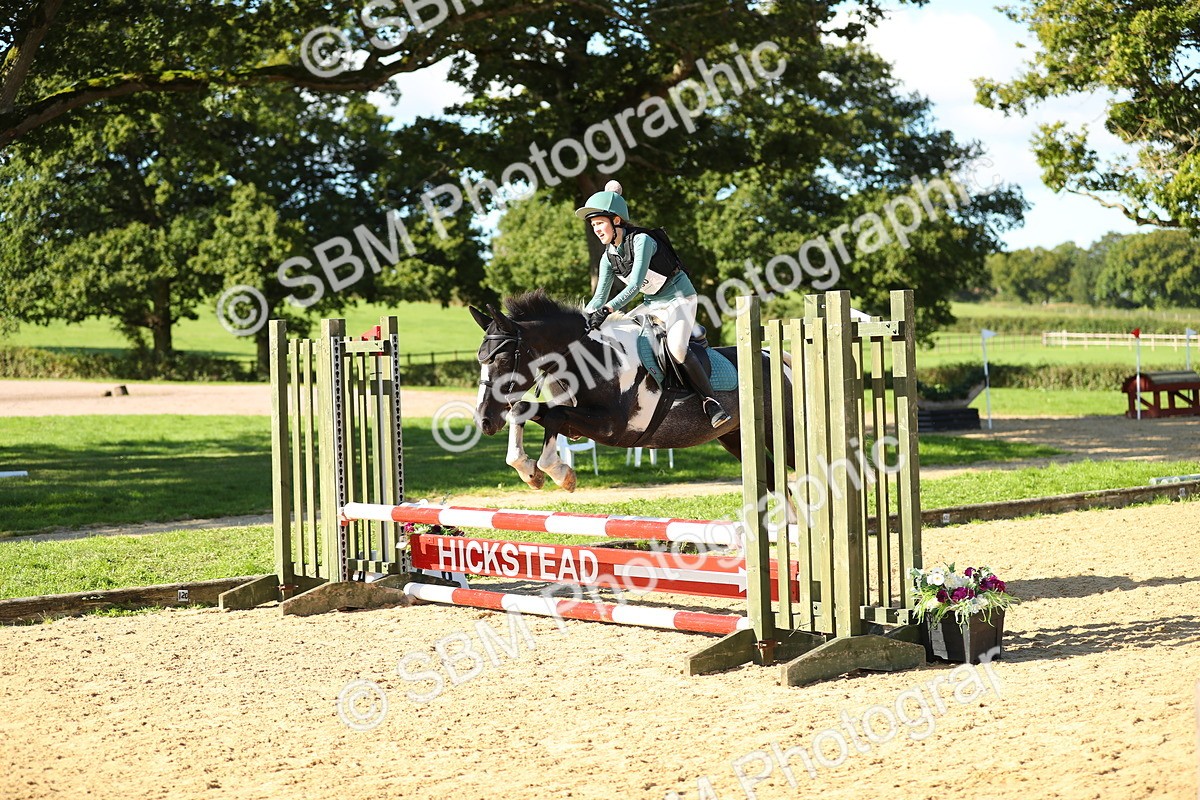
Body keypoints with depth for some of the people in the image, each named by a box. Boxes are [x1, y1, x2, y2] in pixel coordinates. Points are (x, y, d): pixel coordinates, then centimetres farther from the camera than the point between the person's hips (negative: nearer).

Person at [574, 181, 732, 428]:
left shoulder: (641, 241, -22)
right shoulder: (608, 258, 1)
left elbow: (635, 285, -30)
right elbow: (599, 296, 1)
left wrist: (607, 309, -41)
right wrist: (583, 316, -18)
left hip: (679, 298, -9)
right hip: (652, 304, 9)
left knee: (676, 348, -28)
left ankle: (711, 401, -20)